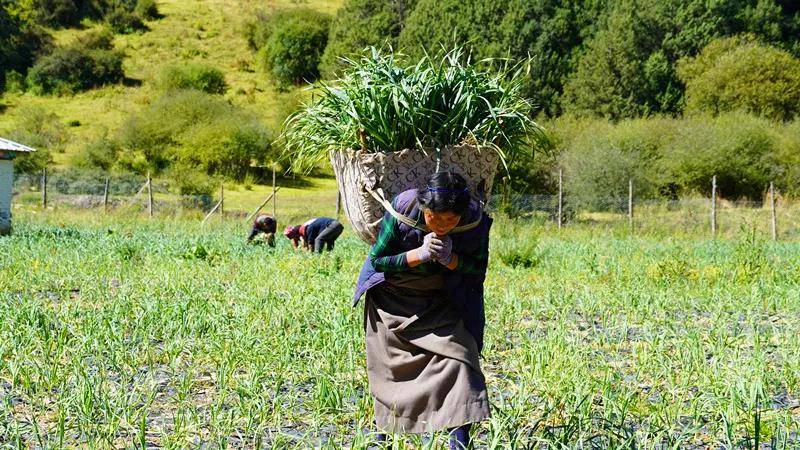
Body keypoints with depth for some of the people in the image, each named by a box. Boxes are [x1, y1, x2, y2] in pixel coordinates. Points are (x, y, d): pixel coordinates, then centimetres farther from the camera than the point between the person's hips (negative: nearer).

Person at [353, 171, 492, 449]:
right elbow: (378, 260, -17)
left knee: (456, 353, -15)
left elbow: (479, 270, -10)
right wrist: (420, 255, -32)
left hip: (442, 300, 0)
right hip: (393, 299, 0)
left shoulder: (474, 221, -23)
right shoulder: (402, 211, -28)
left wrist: (450, 259, -30)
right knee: (389, 366, 9)